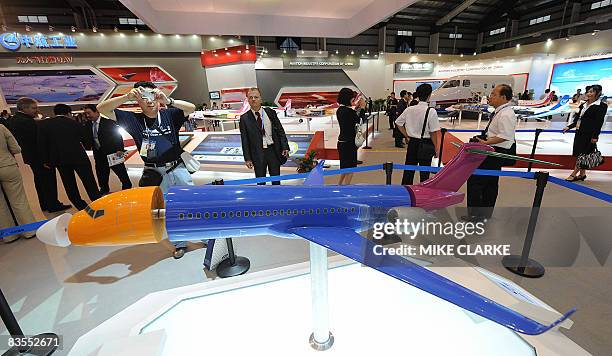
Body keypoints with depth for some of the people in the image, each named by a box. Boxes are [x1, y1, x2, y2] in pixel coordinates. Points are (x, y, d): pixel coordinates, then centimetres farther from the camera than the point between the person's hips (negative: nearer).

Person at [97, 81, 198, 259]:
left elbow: (191, 107, -13)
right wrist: (127, 97, -16)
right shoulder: (133, 119, 1)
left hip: (177, 169, 0)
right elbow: (102, 108, -2)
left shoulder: (169, 115, 0)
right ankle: (179, 244, 28)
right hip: (154, 174, 1)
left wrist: (168, 101, -28)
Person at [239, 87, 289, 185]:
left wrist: (285, 147, -4)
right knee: (260, 181, 11)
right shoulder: (244, 118, -3)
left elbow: (280, 131, 4)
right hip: (258, 153, -1)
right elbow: (245, 140, -2)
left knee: (276, 179, 14)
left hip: (274, 151, 1)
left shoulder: (270, 112, 1)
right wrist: (247, 158, -4)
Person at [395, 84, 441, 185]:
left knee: (408, 170, 13)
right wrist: (436, 148, -2)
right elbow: (433, 132, -12)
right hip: (426, 145, -4)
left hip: (412, 143, 4)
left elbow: (398, 123, 8)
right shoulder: (431, 111, -14)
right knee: (424, 173, 8)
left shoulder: (409, 109, -2)